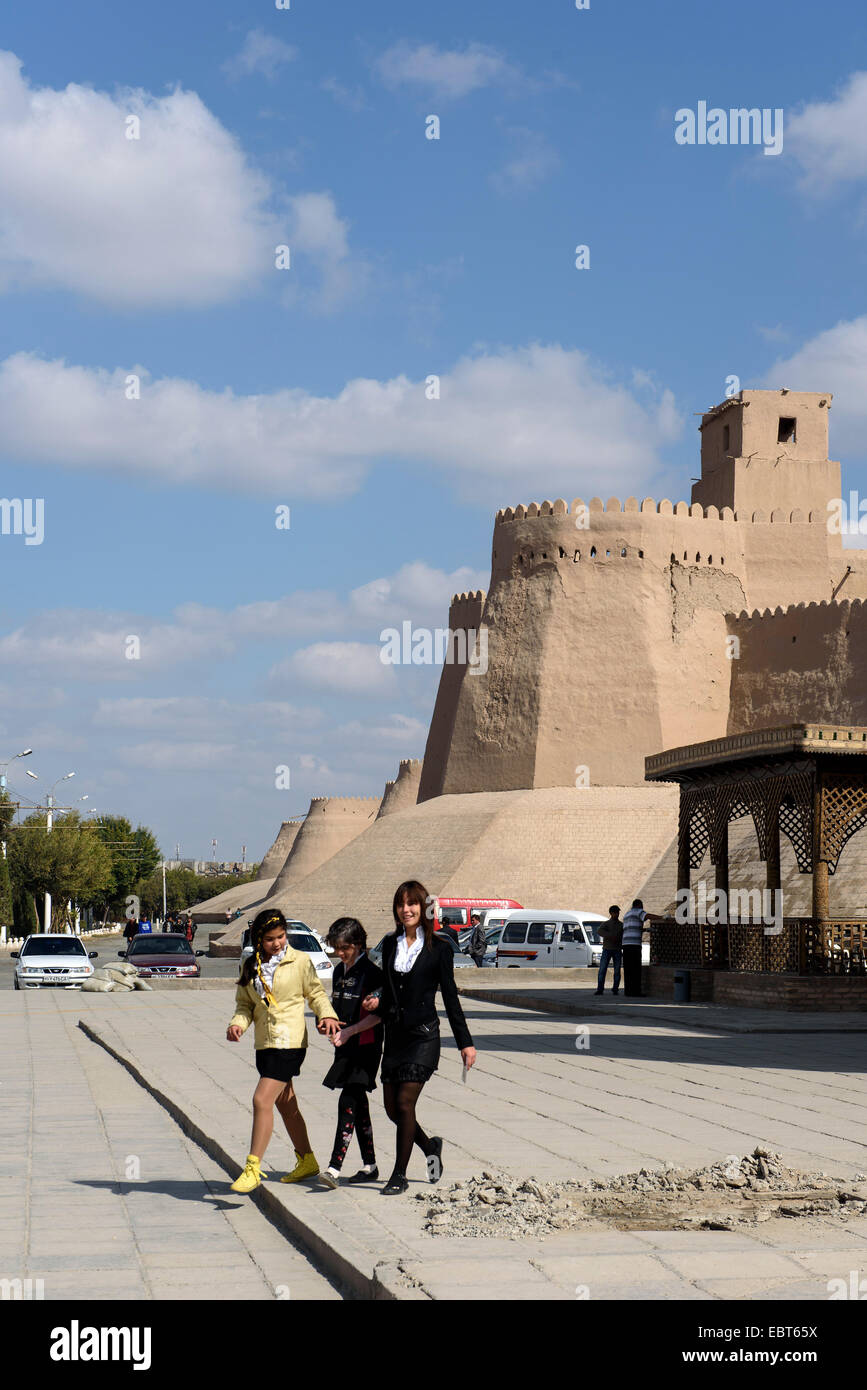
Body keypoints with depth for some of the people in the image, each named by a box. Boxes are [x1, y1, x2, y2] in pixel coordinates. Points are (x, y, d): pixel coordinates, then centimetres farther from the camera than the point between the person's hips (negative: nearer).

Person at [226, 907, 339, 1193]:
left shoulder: (299, 961, -3)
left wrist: (327, 1015, -12)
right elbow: (245, 1003, 11)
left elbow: (316, 993, 5)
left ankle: (253, 1169, -12)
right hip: (265, 1043, 6)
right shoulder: (250, 966, 9)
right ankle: (307, 1161, 32)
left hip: (289, 1042, -6)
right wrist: (238, 1023, -8)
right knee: (286, 1106, 16)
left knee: (262, 1100, -15)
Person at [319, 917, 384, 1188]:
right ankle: (369, 1165, 19)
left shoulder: (371, 973, -12)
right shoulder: (339, 971, 13)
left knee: (348, 1100, -15)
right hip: (345, 1046, 8)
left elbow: (377, 1015, -16)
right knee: (358, 1103, 12)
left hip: (366, 1046, -8)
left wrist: (348, 1031, -24)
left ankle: (335, 1166, -19)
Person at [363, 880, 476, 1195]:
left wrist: (465, 1042, -2)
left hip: (423, 1035, -5)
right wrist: (376, 1003, -3)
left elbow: (450, 997, -1)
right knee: (392, 1107, 6)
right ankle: (430, 1146, 32)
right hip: (394, 1035, 5)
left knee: (404, 1103, -9)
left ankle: (400, 1175, 2)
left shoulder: (438, 948, -3)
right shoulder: (390, 945, 9)